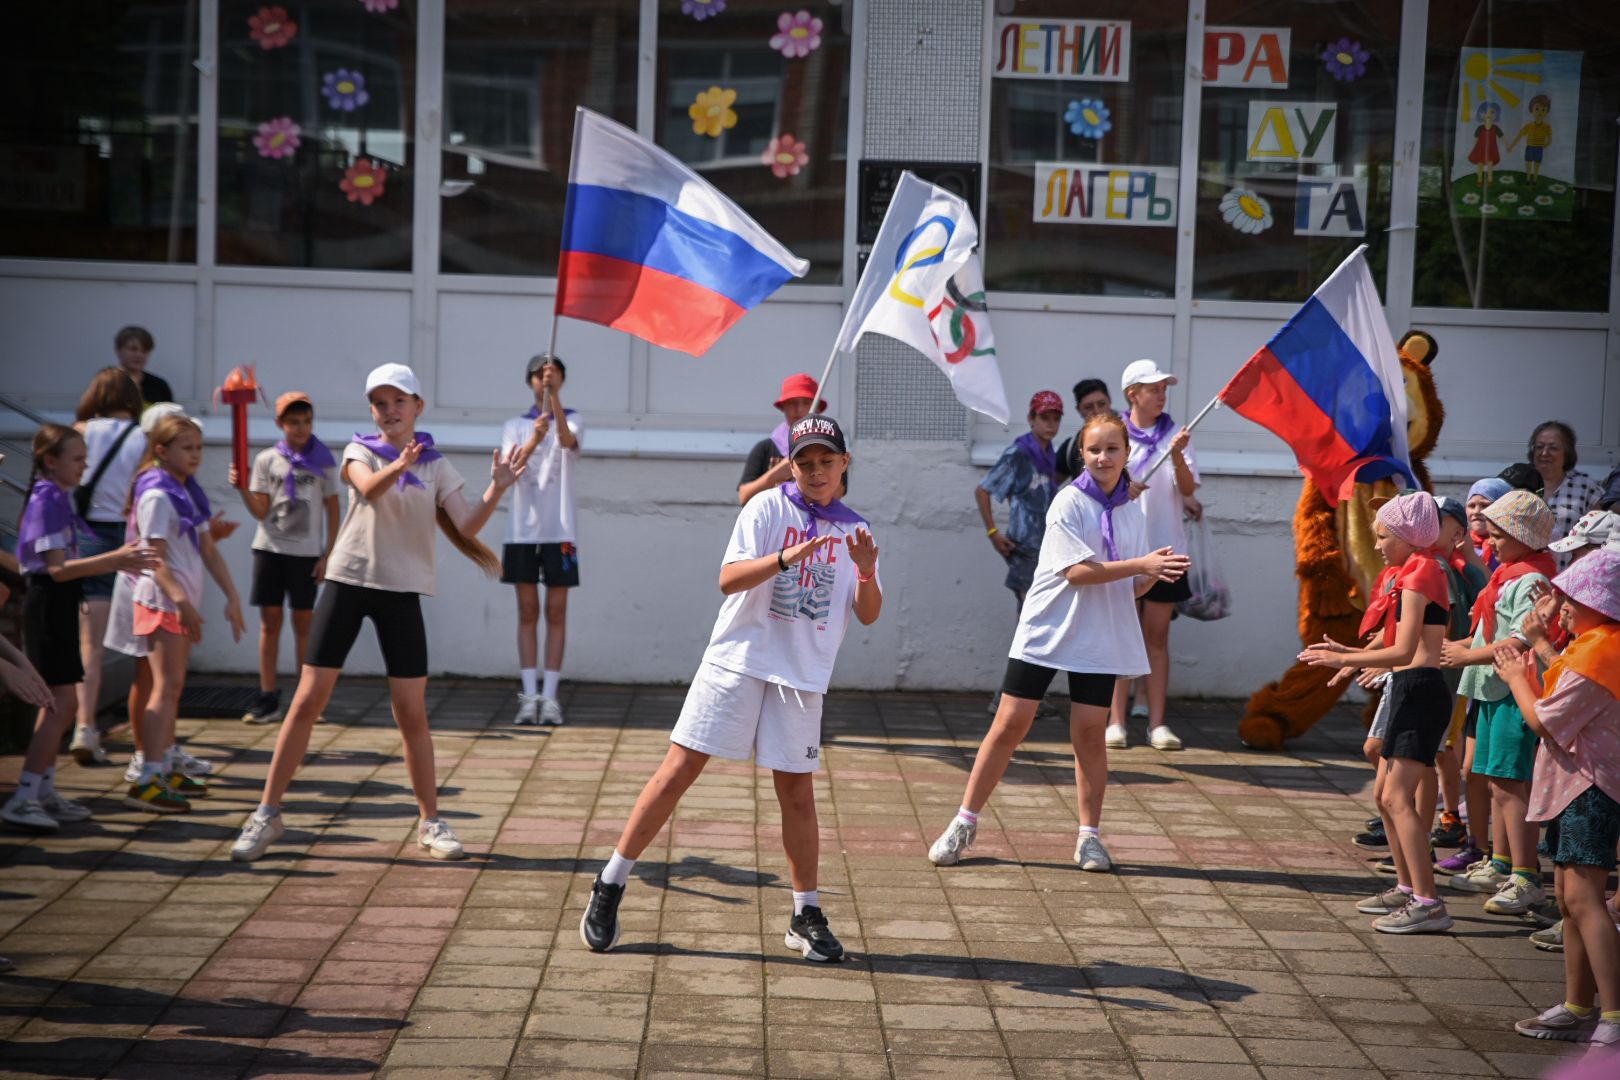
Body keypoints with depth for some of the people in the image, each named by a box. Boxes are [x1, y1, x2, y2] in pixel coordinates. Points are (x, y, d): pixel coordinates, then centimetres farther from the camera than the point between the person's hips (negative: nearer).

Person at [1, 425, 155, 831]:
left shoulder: (54, 497, 13)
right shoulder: (49, 499, -16)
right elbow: (57, 568, -22)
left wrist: (118, 559, 14)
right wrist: (115, 560, -26)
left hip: (56, 604, 10)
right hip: (49, 604, -10)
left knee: (57, 703, 13)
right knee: (63, 703, -11)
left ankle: (44, 793, 20)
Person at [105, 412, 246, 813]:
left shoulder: (191, 493, 14)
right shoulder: (156, 495, -13)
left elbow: (208, 550, 15)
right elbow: (157, 558, -20)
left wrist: (232, 597, 11)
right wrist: (181, 602, -29)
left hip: (183, 600, 9)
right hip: (160, 600, -9)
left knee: (173, 685, 14)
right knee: (167, 685, -14)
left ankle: (166, 766, 24)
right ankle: (145, 781, -18)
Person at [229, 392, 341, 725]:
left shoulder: (322, 461, 2)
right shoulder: (267, 460, 4)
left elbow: (333, 510, 4)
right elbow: (260, 511, 1)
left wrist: (328, 554, -2)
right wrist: (241, 488, -17)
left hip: (306, 553, -1)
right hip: (270, 548, 1)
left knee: (304, 623, 3)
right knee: (269, 622, 3)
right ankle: (267, 699, 6)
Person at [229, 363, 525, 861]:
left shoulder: (436, 466, 6)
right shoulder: (360, 451, 2)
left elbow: (467, 528, -4)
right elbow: (369, 488, -22)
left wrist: (496, 489, -20)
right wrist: (399, 465, -42)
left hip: (402, 591, 1)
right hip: (347, 581, -1)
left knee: (412, 712, 1)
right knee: (308, 699, -3)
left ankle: (431, 821, 14)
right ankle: (267, 814, 7)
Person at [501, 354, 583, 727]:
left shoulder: (572, 420, 5)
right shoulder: (515, 426, 9)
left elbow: (566, 439, -21)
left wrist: (554, 395, -35)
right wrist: (533, 440, -31)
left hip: (559, 531, -1)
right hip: (522, 531, 1)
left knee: (556, 613, 1)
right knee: (527, 613, 3)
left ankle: (549, 696, 3)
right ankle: (529, 696, 4)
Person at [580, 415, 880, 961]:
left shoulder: (854, 530, 10)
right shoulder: (768, 507, -2)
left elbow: (868, 615, 6)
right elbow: (729, 578, -13)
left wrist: (866, 571, -14)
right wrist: (784, 558, -29)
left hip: (800, 676, 3)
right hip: (737, 662, -3)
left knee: (797, 793, 4)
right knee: (679, 770, -5)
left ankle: (807, 917, 16)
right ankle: (610, 886, 3)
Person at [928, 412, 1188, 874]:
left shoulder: (1133, 512, 8)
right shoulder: (1069, 502, -8)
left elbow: (1131, 588, 12)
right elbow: (1077, 571, -18)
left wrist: (1156, 573, -10)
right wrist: (1142, 564, -21)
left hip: (1099, 640, 4)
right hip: (1046, 629, -4)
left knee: (1090, 732, 1)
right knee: (1009, 726, -2)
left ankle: (1090, 835, 12)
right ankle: (965, 823, 8)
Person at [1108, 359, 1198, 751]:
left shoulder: (1174, 434, 6)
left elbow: (1187, 489, -2)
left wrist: (1177, 456, -19)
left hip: (1165, 546, 2)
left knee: (1157, 635, 4)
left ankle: (1157, 723, 5)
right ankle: (1116, 722, 2)